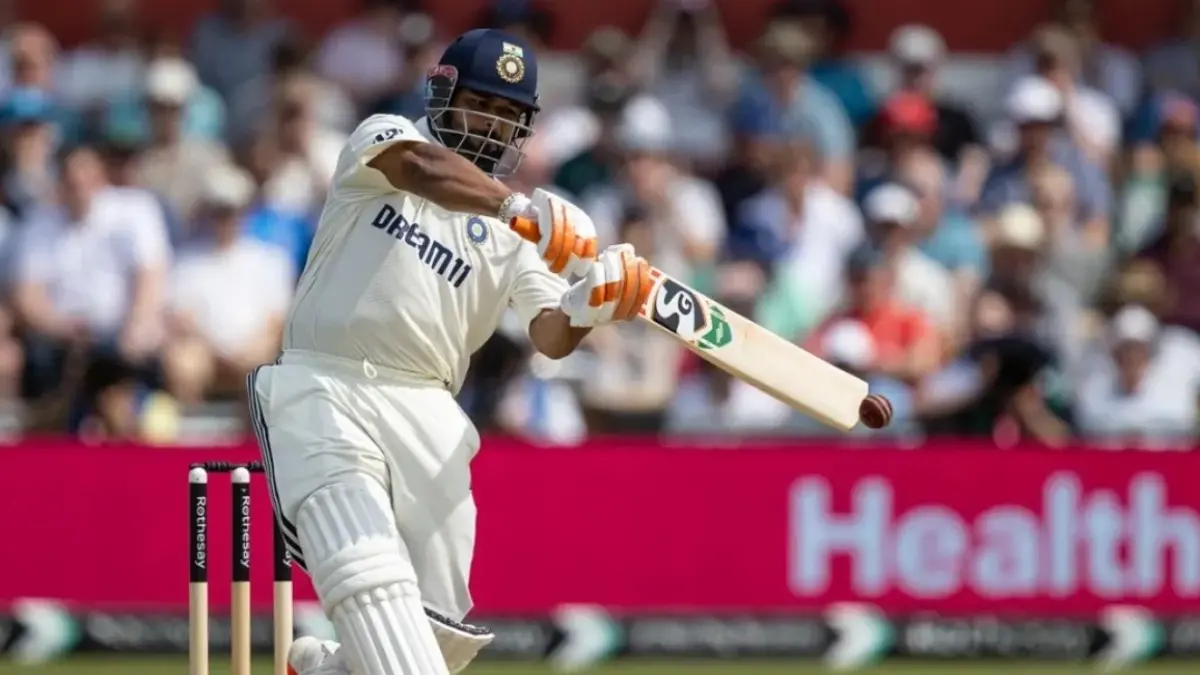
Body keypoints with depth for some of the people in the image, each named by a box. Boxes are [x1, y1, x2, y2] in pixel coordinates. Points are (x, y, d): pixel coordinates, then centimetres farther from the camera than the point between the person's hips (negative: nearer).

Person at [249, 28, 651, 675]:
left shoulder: (515, 232, 15)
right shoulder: (384, 136, 7)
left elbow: (550, 336, 1)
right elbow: (419, 168, -18)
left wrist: (589, 305, -24)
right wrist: (519, 207, -36)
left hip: (424, 415, 4)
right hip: (324, 389, -4)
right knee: (375, 589, -22)